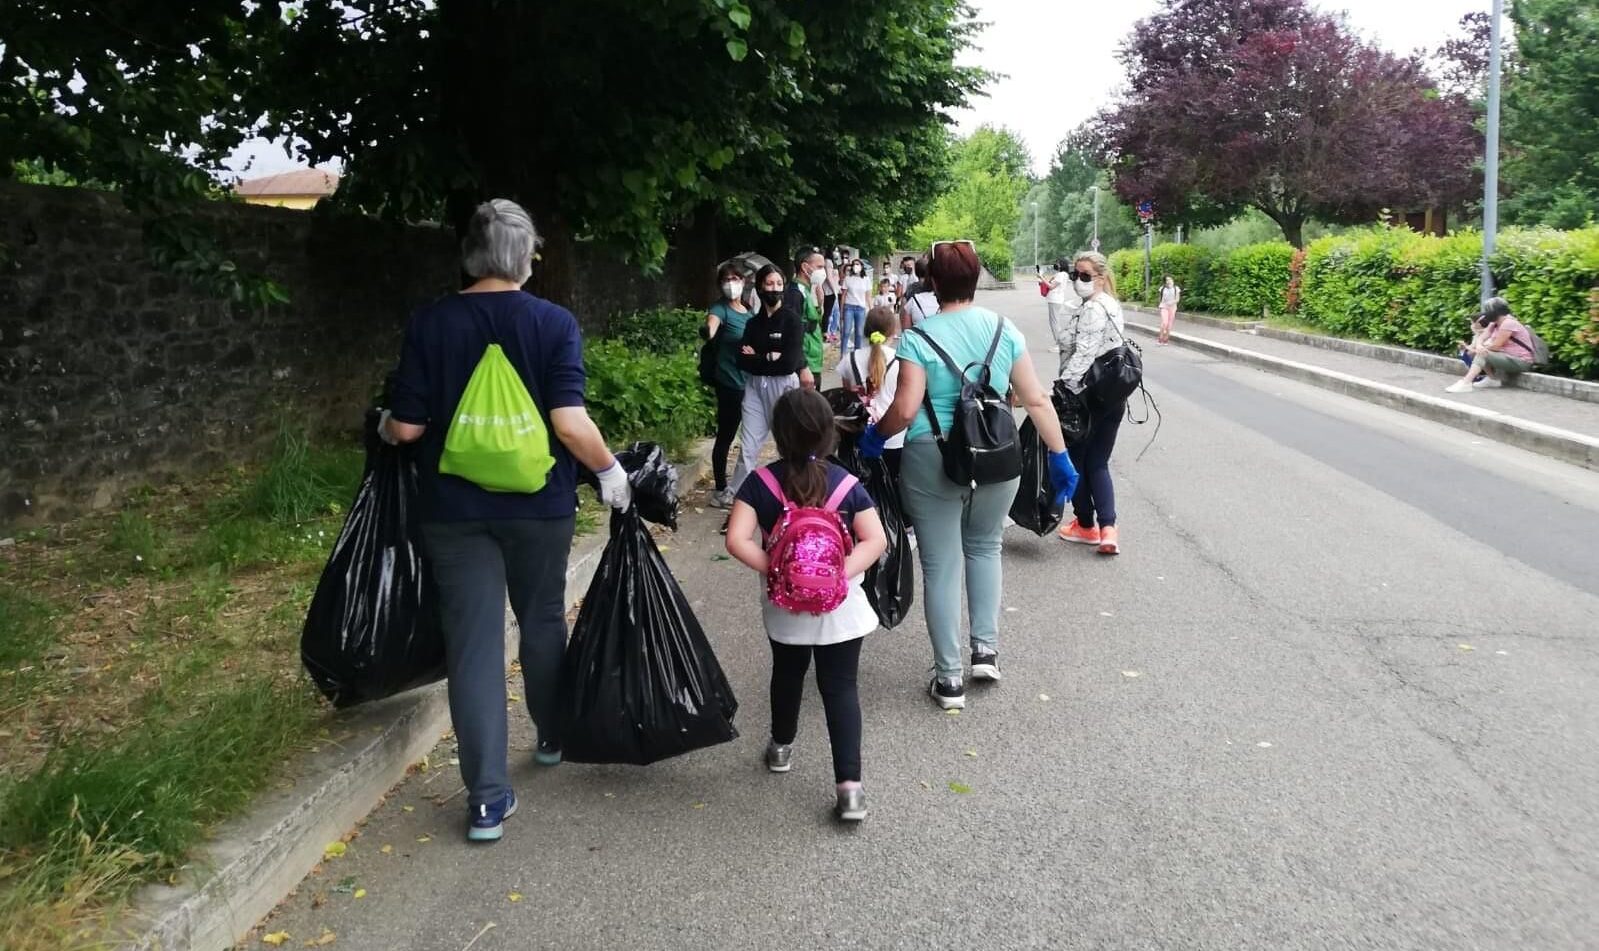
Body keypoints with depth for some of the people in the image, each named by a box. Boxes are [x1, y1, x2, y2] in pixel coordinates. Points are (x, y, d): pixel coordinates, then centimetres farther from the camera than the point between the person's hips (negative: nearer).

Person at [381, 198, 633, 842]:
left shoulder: (429, 324, -5)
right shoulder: (554, 323, -9)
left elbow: (407, 427, -5)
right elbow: (570, 422, -18)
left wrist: (385, 428, 18)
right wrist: (609, 470, -2)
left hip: (454, 508, 0)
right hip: (539, 504, 0)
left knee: (473, 642, 2)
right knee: (543, 621, 21)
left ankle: (488, 797, 1)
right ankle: (553, 738, 40)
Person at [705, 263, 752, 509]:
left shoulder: (748, 310, 10)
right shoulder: (721, 308, -13)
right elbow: (711, 323, -36)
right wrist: (708, 331, -58)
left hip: (748, 381, 8)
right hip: (729, 383, -8)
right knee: (725, 437, -2)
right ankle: (720, 491, 6)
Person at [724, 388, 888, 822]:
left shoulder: (760, 484, -9)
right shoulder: (846, 483, -7)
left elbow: (736, 540, -18)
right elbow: (875, 541, -11)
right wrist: (840, 573, -17)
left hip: (785, 608, 1)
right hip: (840, 607, -1)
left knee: (787, 676, 24)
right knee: (841, 689, 4)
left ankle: (782, 747, 46)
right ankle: (849, 785, -3)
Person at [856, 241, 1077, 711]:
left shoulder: (918, 338, -9)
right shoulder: (1004, 329, 1)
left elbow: (904, 410, -16)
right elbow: (1037, 400, 1)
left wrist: (874, 436, 2)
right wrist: (1059, 455, 9)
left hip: (933, 462, -3)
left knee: (940, 566, 8)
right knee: (984, 546, 27)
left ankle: (949, 677, 16)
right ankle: (986, 647, 22)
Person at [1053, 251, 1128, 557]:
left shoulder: (1092, 310, -17)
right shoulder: (1112, 306, 14)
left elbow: (1082, 356, -25)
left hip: (1086, 397, -9)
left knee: (1074, 461, 8)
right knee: (1098, 464, 11)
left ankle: (1086, 525, 21)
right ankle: (1107, 528, -2)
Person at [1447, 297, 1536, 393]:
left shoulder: (1508, 324, -19)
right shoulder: (1494, 323, 9)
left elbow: (1496, 346, -20)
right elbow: (1481, 338, 0)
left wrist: (1477, 349, -9)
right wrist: (1478, 346, -23)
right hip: (1507, 356, 9)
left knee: (1482, 354, -25)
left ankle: (1465, 383, -34)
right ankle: (1493, 379, 2)